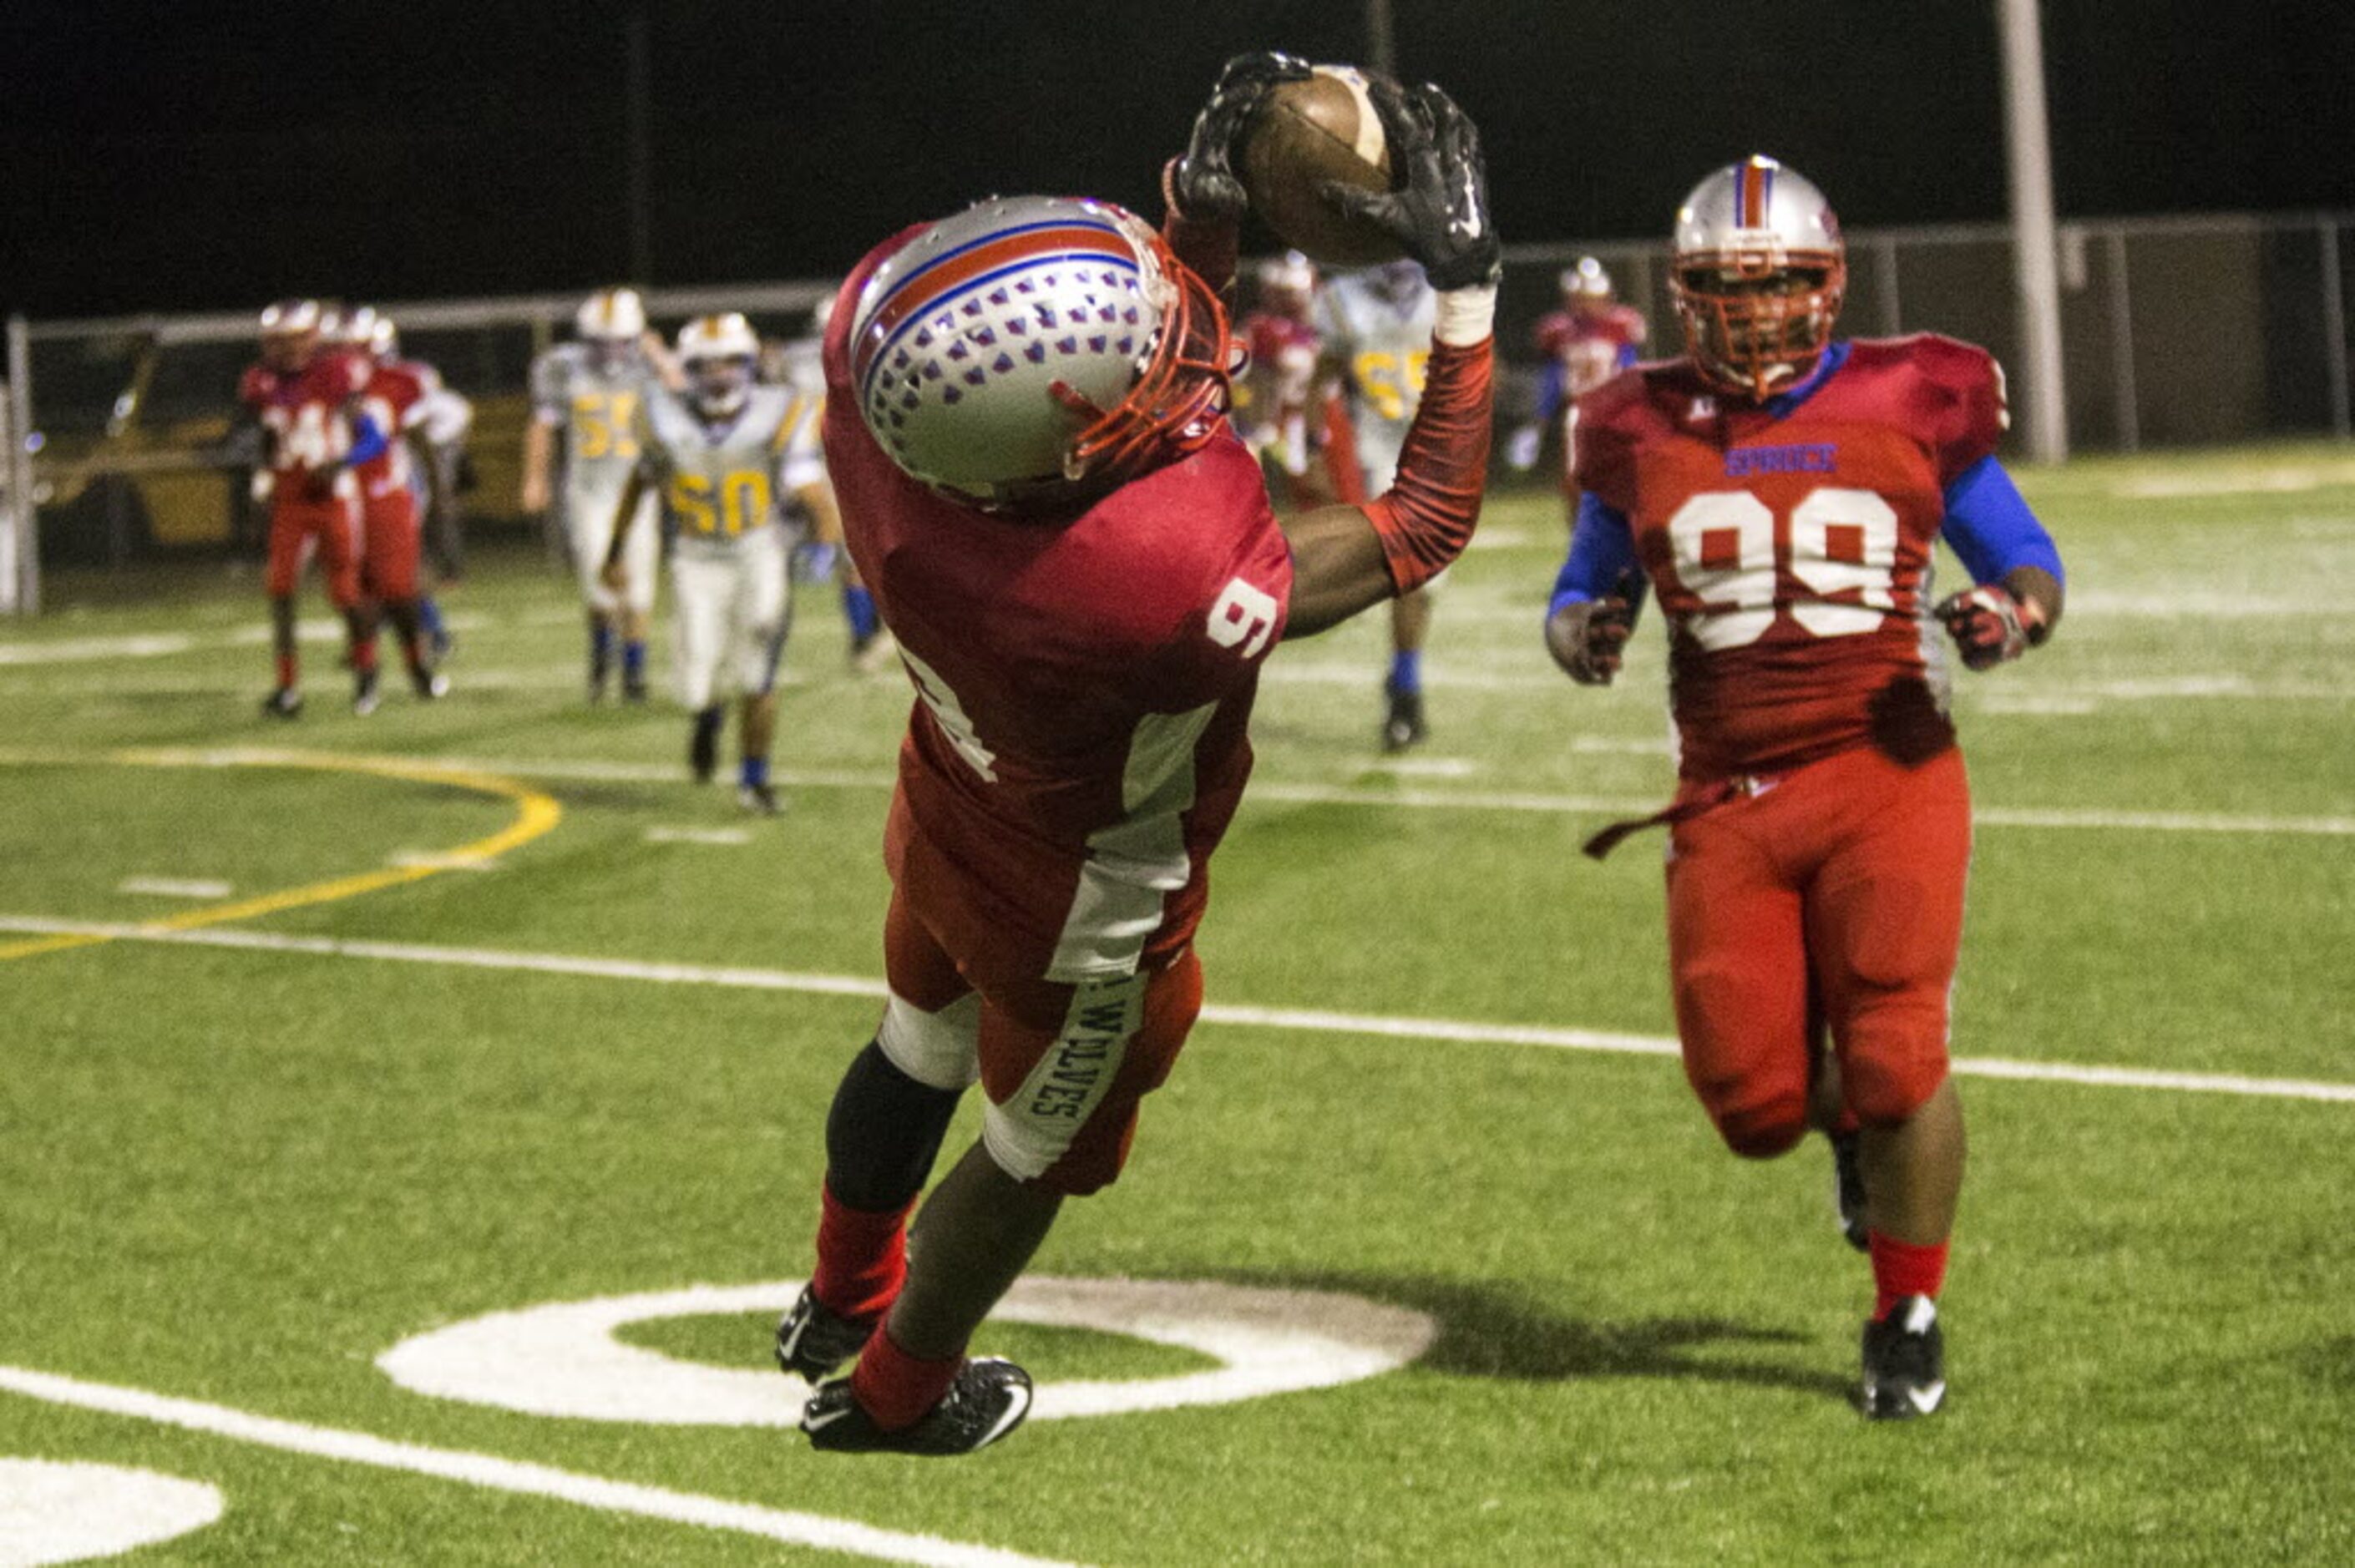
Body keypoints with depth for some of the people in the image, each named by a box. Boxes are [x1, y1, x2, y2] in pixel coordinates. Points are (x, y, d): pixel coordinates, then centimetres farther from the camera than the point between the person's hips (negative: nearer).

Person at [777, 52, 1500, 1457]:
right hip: (1082, 917, -5)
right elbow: (1428, 525, -29)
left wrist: (1205, 212, -17)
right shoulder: (1169, 590, -48)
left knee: (922, 1048, 34)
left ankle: (843, 1296, 62)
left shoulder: (879, 323, -33)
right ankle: (893, 1396, 51)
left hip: (952, 810, 6)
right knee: (1034, 1155, 25)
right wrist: (1468, 283, -27)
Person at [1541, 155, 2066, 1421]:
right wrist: (1579, 635, -7)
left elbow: (2029, 563, 12)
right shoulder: (1643, 434, 6)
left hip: (1888, 776, -2)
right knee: (1756, 1102, -4)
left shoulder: (1911, 405, 2)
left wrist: (2010, 617, -12)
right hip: (1726, 797, 2)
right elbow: (1583, 594, 18)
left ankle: (1907, 1319, 12)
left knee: (1893, 1066, -12)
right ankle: (1853, 1122, 35)